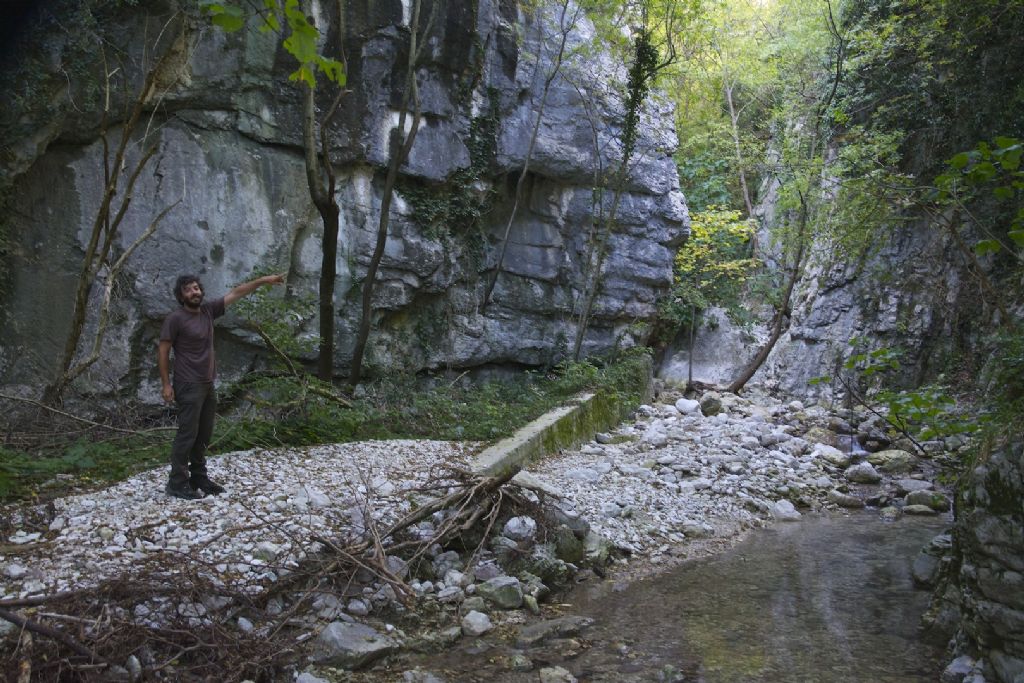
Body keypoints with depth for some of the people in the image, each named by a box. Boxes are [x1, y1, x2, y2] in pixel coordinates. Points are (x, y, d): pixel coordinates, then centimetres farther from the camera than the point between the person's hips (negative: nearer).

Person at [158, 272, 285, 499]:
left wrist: (264, 280, 4)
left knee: (203, 435, 12)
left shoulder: (208, 310, 7)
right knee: (187, 434, -6)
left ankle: (199, 478, 22)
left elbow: (236, 293, 8)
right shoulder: (175, 319, -11)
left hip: (208, 384, 7)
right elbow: (163, 353, -9)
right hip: (189, 386, -7)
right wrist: (166, 384, -13)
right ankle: (177, 483, 2)